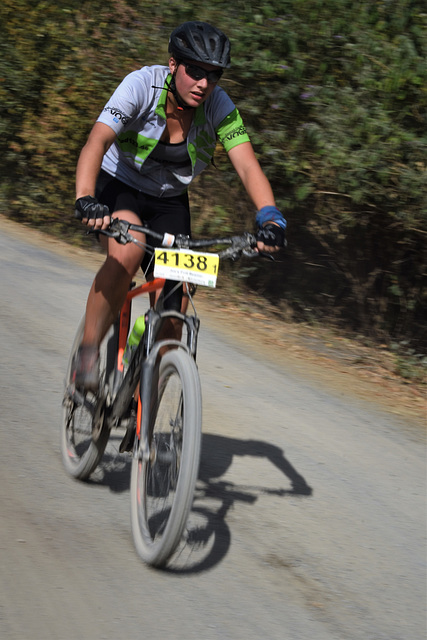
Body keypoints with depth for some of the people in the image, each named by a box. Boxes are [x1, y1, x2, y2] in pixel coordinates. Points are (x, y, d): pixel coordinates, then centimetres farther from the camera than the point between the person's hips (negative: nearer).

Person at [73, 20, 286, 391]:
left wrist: (270, 219, -46)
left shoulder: (219, 107, -19)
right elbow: (97, 142, -37)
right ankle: (88, 352, -20)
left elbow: (248, 166, -28)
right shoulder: (142, 85, -26)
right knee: (128, 253, -35)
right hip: (119, 185, -3)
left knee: (172, 303, -8)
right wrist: (85, 201, -55)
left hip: (169, 202, 3)